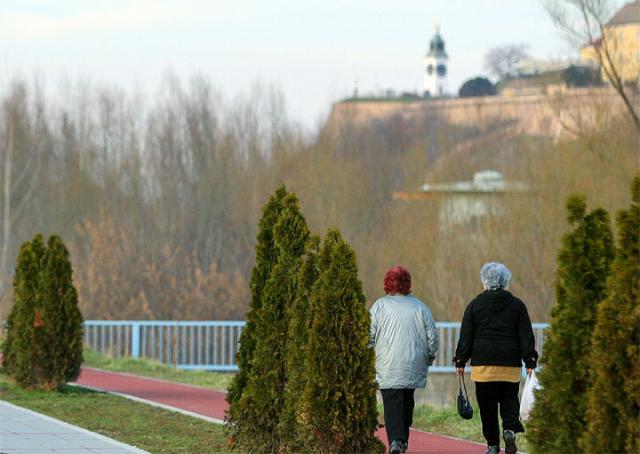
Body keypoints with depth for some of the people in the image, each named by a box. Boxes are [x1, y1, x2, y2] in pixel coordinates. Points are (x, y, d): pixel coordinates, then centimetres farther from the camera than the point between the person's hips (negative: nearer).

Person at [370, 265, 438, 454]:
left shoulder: (380, 306, -1)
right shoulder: (420, 307, 4)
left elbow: (369, 335, -4)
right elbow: (431, 336, 5)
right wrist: (430, 357, 20)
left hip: (388, 368, -3)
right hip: (414, 367, 3)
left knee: (392, 404, -7)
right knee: (407, 402, 18)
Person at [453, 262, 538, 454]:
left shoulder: (475, 305, 3)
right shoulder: (517, 305, 6)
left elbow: (465, 337, 3)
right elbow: (526, 336, 3)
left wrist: (460, 362, 8)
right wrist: (530, 362, 4)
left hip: (483, 363, -1)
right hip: (511, 364, 1)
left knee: (487, 405, 4)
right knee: (509, 401, 9)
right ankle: (510, 429, -18)